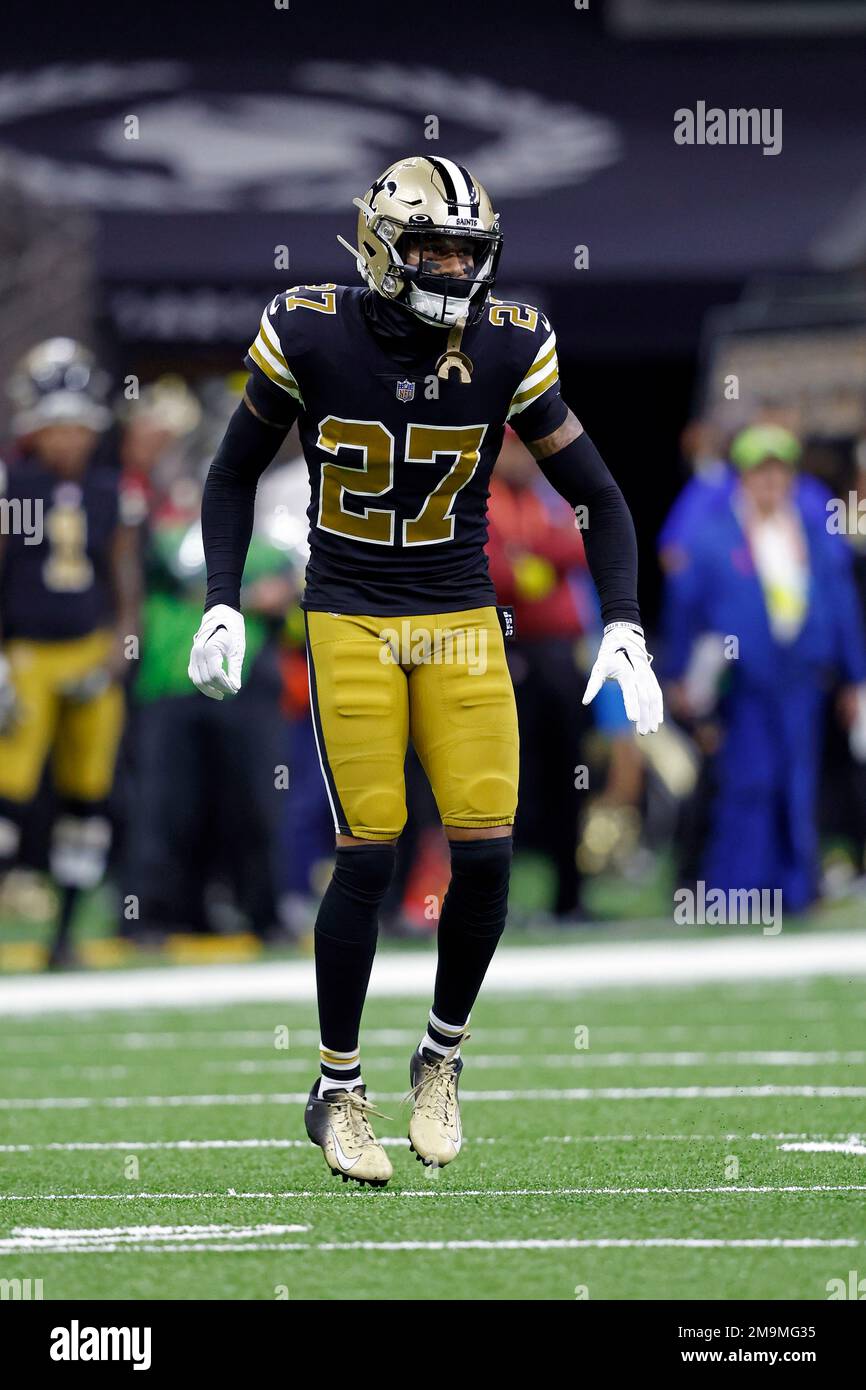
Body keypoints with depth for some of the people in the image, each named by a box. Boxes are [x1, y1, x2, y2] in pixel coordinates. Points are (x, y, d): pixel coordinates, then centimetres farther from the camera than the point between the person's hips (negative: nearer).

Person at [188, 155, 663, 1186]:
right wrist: (222, 606, -2)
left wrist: (623, 632, -7)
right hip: (350, 625, -2)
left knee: (485, 852, -7)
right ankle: (338, 1091, 8)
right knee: (367, 857, -9)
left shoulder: (507, 349, -6)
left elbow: (597, 498, 3)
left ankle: (441, 1060, 17)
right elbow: (235, 473, 7)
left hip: (462, 626, 2)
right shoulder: (310, 338, -9)